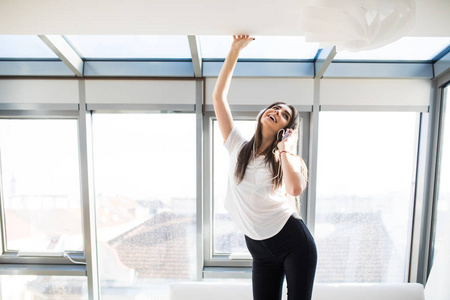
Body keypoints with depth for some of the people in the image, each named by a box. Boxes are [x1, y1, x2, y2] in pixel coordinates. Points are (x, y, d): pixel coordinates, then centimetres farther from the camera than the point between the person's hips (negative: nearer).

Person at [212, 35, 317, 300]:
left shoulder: (288, 158, -2)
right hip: (260, 250, 2)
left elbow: (296, 189, -27)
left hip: (294, 241, -1)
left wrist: (285, 149, -15)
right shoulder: (238, 148, 0)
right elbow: (218, 95, -3)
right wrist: (235, 50, -3)